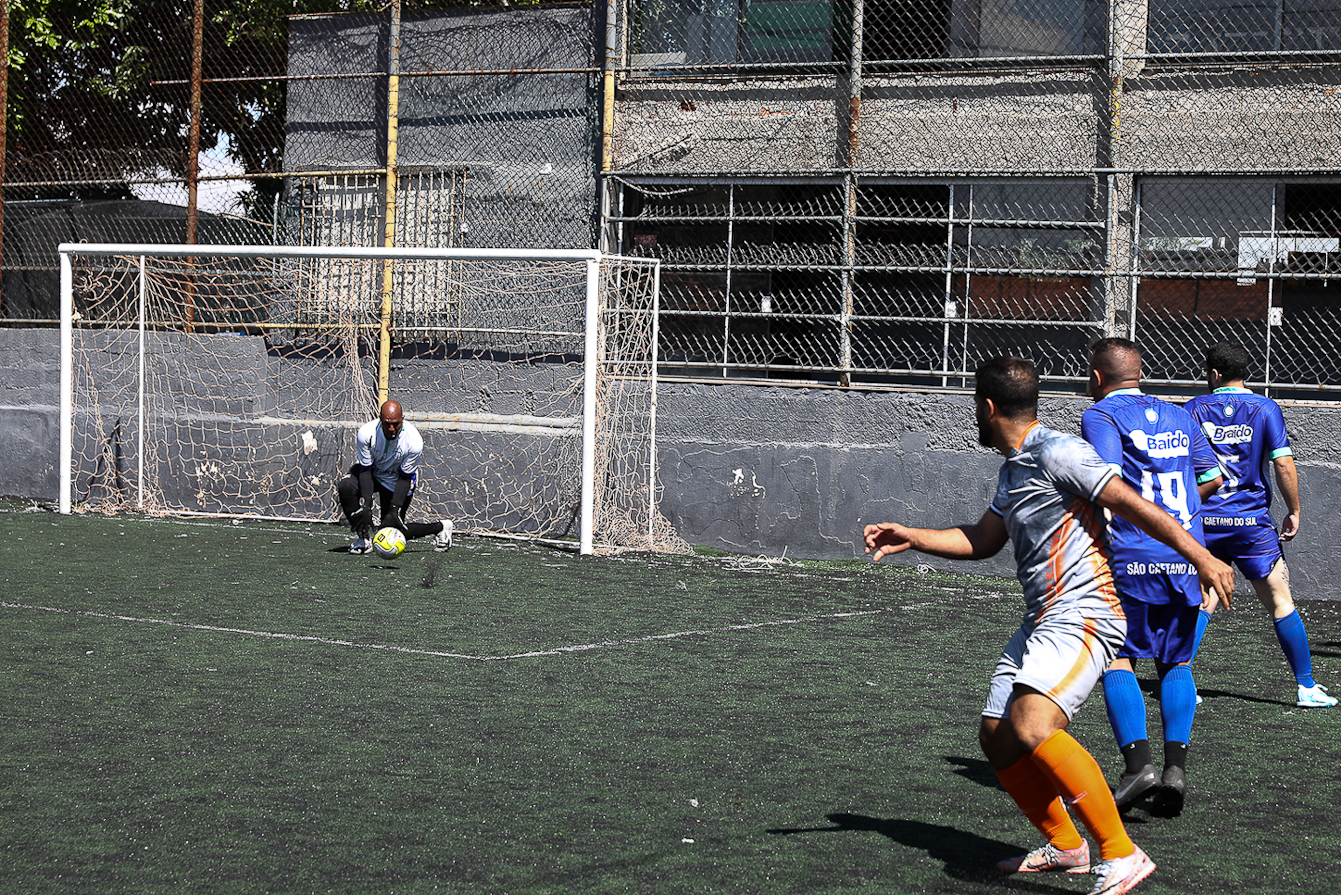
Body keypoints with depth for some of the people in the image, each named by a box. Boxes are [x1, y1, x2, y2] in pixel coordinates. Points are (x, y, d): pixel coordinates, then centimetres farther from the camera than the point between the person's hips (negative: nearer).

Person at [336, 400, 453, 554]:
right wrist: (365, 506, -29)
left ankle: (440, 527, 19)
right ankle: (364, 539, -13)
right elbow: (365, 470, -21)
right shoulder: (366, 433, -28)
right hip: (373, 474, 2)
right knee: (346, 487, -29)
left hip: (396, 482, -2)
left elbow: (405, 478, -20)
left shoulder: (414, 441, -30)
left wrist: (394, 511, -27)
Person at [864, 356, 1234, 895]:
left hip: (1082, 617, -10)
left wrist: (1201, 558, -16)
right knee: (997, 738, 9)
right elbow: (982, 541, 31)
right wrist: (911, 538, 23)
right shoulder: (1011, 470, 18)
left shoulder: (1057, 452, -12)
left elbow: (1132, 505, -14)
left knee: (1031, 727, -27)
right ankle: (1065, 846, 26)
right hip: (1040, 623, 10)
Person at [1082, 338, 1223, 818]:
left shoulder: (1100, 415, 0)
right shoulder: (1179, 417, 18)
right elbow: (1212, 478, 20)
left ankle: (1137, 762, -15)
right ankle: (1176, 765, 0)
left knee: (1117, 660, 1)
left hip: (1132, 557, -5)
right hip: (1188, 555, 5)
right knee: (1176, 663, 14)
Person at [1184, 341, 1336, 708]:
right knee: (1280, 603, 5)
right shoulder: (1265, 408, -1)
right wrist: (1294, 511, 3)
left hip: (1204, 522, 1)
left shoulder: (1195, 408, 2)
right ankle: (1306, 687, 7)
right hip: (1252, 521, -1)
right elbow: (1283, 464, -8)